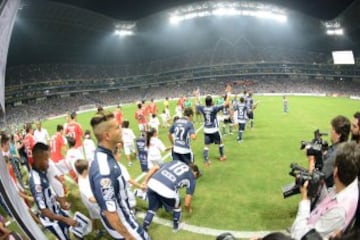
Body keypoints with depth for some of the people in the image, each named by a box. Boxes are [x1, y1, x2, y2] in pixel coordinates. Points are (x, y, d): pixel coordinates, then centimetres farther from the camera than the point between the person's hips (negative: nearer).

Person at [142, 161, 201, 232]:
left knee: (152, 209, 30)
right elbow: (187, 204, 19)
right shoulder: (192, 178, 20)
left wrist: (145, 182, 21)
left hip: (152, 183, 4)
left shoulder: (176, 162, 31)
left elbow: (154, 168, 20)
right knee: (177, 207, 30)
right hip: (168, 190, -4)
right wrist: (189, 210, 40)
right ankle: (176, 226, 49)